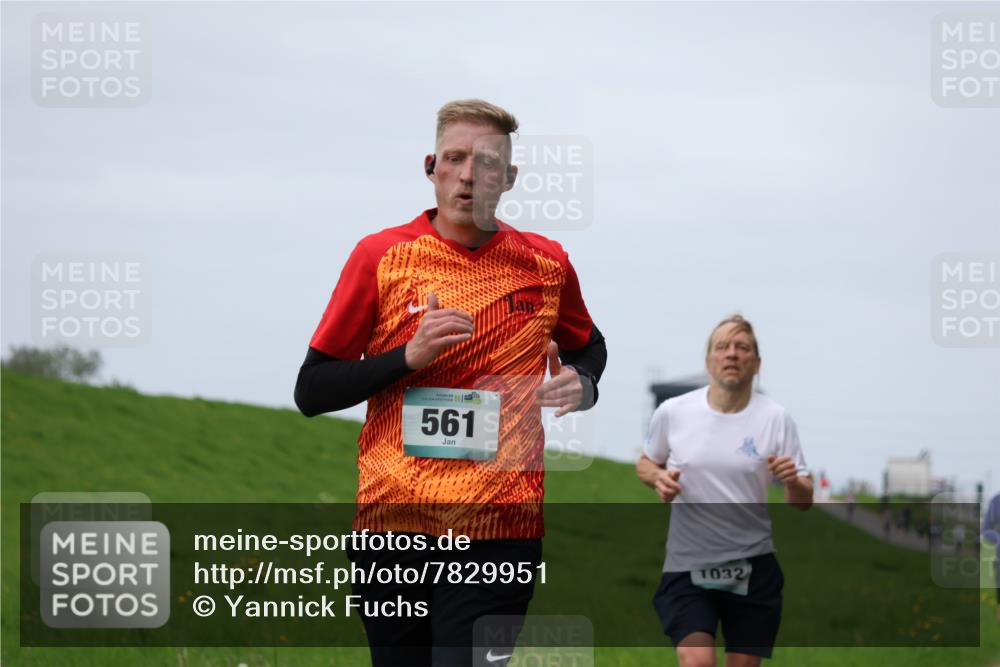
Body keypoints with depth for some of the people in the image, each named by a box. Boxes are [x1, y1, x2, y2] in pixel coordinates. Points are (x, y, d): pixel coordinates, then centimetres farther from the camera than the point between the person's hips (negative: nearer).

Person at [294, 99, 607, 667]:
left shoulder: (547, 264, 6)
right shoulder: (381, 256, 1)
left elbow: (588, 348, 27)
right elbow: (311, 392, 3)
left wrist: (580, 384, 3)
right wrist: (407, 356, -11)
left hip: (500, 531, -1)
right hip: (391, 519, 1)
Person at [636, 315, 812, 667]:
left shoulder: (775, 418, -3)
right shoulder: (672, 412, -2)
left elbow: (804, 503, -2)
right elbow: (645, 463, 16)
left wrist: (792, 481, -25)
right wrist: (658, 478, -7)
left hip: (753, 568, 1)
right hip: (686, 567, -1)